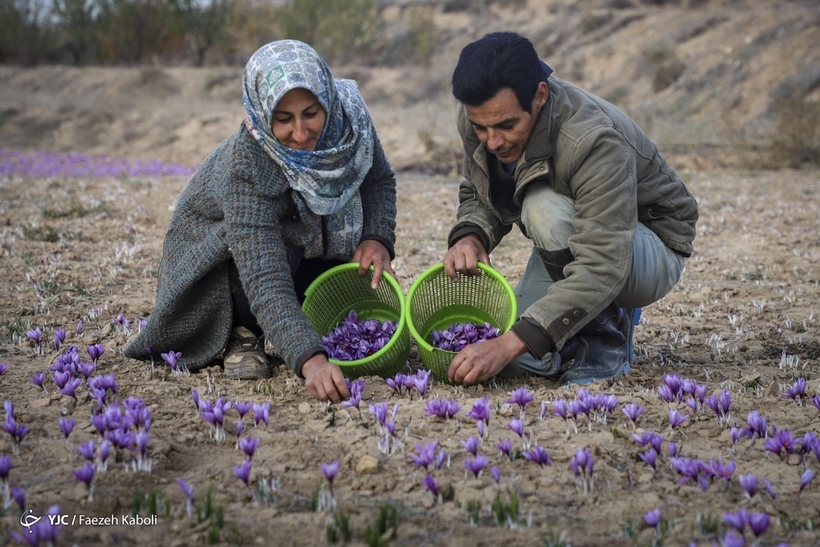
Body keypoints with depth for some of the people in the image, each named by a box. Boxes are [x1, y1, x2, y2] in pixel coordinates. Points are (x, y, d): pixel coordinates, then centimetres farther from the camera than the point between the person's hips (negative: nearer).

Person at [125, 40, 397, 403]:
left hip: (306, 244, 6)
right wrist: (310, 360, -58)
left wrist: (376, 238, -21)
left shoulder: (349, 115, -23)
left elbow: (379, 179, -2)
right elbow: (265, 282, -47)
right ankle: (242, 333, -8)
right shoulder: (245, 165, -39)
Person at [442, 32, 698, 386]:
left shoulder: (593, 141, -36)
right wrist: (469, 235, -22)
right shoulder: (482, 117, -16)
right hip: (568, 251, 7)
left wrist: (511, 342, -48)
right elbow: (478, 195, 3)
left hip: (654, 253, -7)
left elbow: (602, 269, -42)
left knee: (545, 210, -35)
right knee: (512, 362, -9)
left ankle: (607, 338, -13)